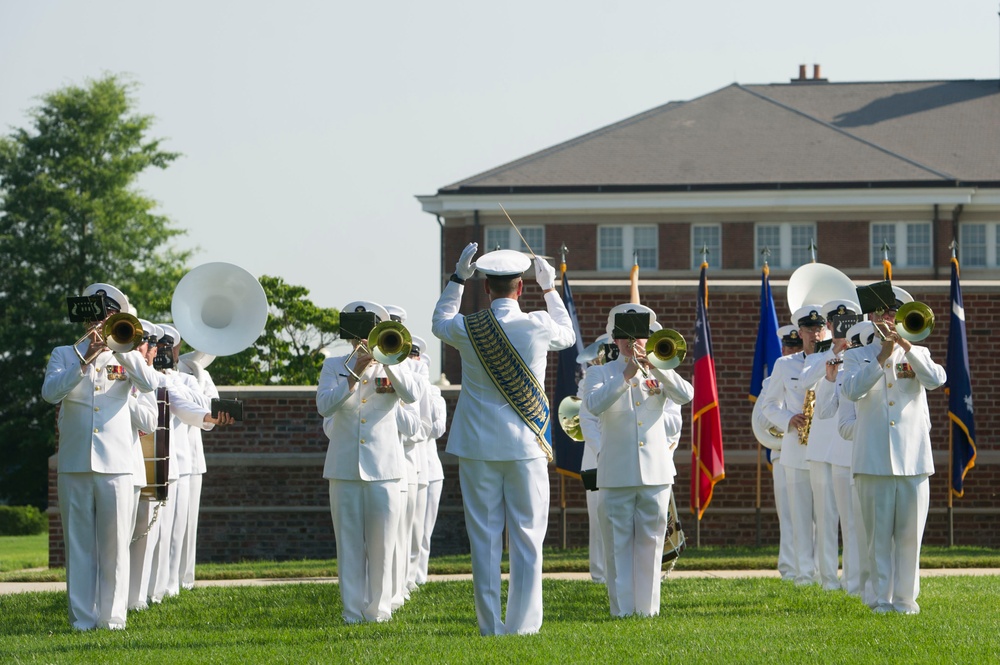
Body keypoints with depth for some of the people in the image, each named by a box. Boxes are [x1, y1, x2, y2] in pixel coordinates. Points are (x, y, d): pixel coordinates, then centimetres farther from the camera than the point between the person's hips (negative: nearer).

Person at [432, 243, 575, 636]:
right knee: (527, 538, 4)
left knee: (484, 538, 4)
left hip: (479, 448, 1)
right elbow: (568, 335, 18)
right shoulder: (539, 326, -6)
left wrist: (457, 279, 21)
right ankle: (523, 624, 2)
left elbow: (439, 323, 19)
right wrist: (550, 290, 26)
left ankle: (490, 626, 5)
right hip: (526, 446, -1)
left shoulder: (466, 329, -5)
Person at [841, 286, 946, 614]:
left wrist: (906, 347, -20)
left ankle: (905, 597, 6)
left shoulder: (917, 354, 12)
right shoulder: (858, 356, 9)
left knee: (910, 534, 0)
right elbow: (852, 390, -11)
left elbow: (936, 379, -9)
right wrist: (882, 356, -18)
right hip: (874, 460, -1)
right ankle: (882, 597, 5)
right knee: (879, 534, 0)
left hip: (913, 458, 1)